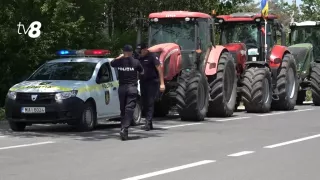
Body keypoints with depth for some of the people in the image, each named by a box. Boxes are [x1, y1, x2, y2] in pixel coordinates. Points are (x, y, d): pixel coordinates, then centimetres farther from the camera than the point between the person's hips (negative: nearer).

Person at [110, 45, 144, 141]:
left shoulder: (119, 62, 2)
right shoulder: (135, 62, -4)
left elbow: (111, 63, 24)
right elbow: (142, 72, 12)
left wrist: (120, 57, 34)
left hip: (121, 88, 3)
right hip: (132, 88, -3)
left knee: (123, 109, 14)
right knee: (129, 109, -8)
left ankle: (123, 128, 19)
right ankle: (124, 129, -23)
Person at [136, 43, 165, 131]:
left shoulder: (152, 57, -10)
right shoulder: (139, 58, 10)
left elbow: (159, 69, -12)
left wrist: (162, 83, -17)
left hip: (152, 82, -7)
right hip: (143, 82, 7)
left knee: (150, 103, -12)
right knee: (144, 103, 8)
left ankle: (148, 123, -16)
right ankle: (149, 124, 14)